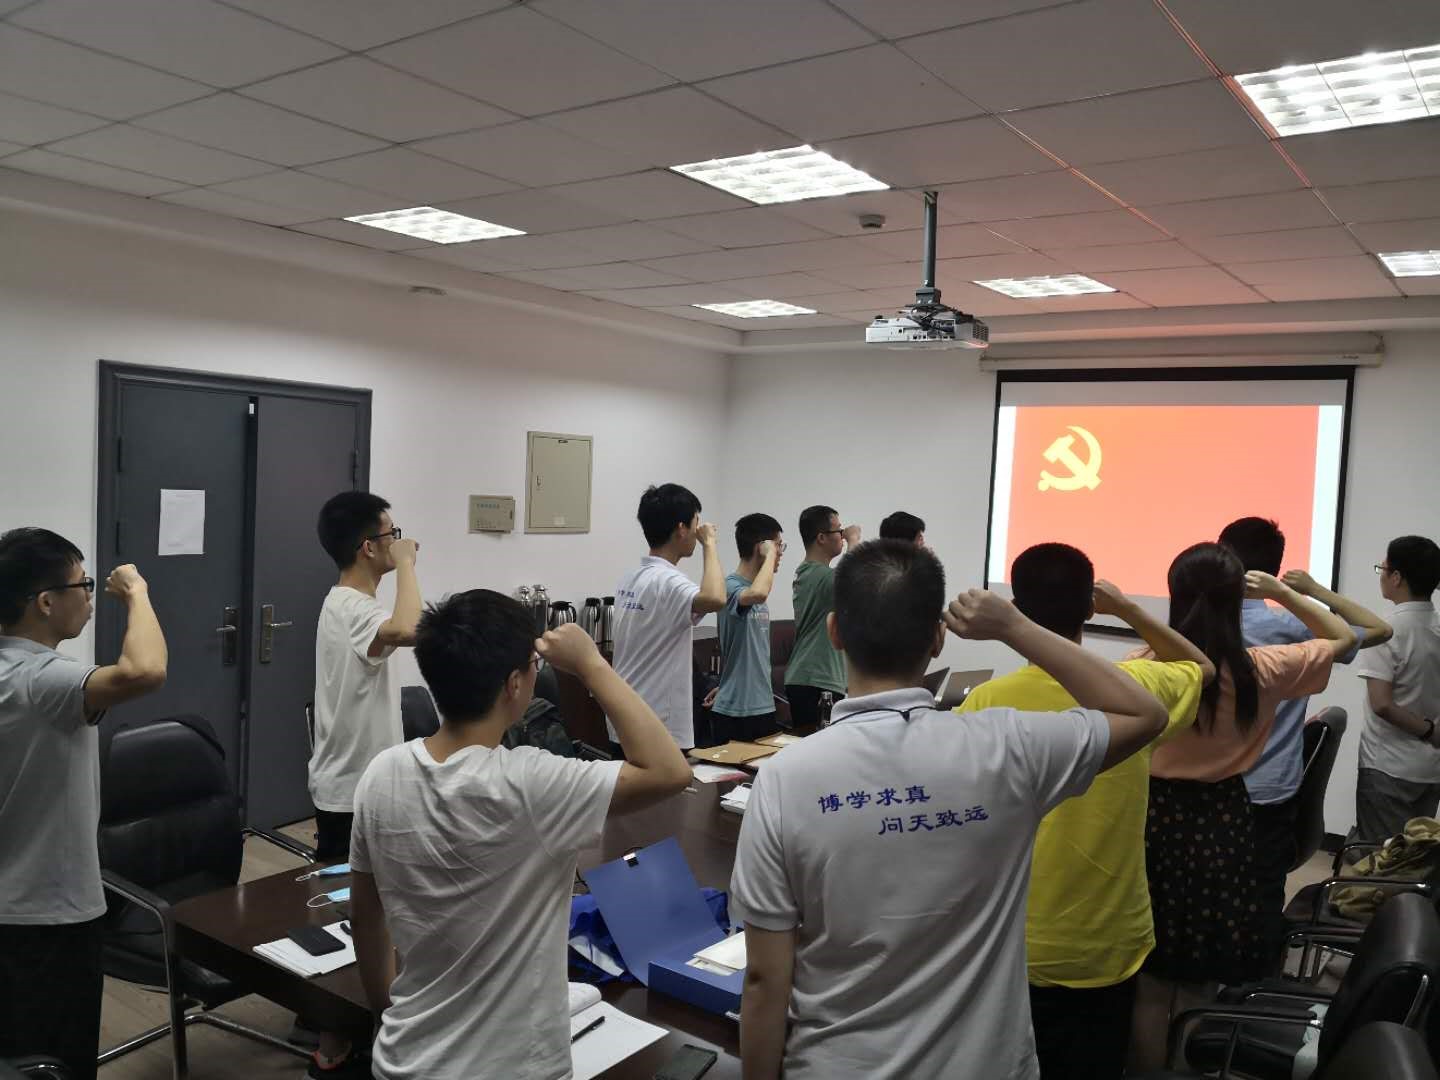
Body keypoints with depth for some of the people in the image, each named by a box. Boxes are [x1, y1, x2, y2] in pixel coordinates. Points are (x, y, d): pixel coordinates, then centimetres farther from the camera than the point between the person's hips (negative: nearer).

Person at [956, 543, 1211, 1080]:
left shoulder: (987, 703, -16)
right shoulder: (1135, 688, -11)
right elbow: (1202, 667, 12)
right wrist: (1126, 608, 8)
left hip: (1014, 948, -1)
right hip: (1107, 948, 1)